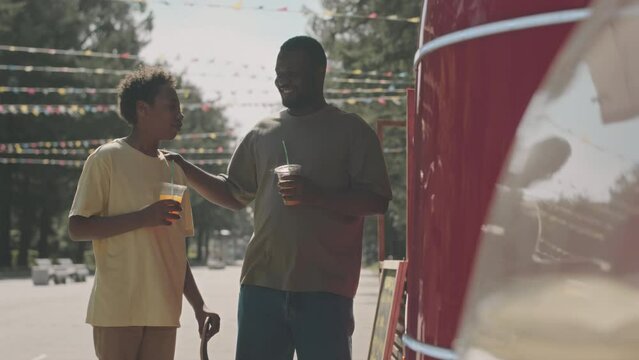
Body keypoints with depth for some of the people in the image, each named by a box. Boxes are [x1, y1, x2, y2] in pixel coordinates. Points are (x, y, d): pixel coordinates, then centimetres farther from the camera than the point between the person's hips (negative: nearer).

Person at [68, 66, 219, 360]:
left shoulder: (174, 169, 16)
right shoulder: (108, 158, -3)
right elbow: (77, 228, -7)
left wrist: (198, 306, 14)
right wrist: (142, 218, -17)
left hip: (163, 311, 6)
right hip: (117, 311, -6)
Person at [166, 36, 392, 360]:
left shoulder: (351, 131, 2)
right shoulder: (262, 134, 15)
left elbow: (377, 200, -6)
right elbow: (234, 194, 20)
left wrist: (317, 195, -20)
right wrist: (187, 172, 4)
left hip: (324, 289, -4)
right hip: (261, 283, 4)